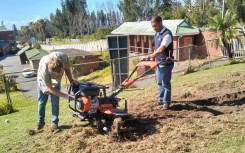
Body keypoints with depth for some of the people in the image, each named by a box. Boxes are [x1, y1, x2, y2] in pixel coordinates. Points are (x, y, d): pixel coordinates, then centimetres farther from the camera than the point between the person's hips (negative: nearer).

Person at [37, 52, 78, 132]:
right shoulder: (44, 70, -45)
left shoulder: (63, 57, -39)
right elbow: (50, 89, -31)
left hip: (55, 80, 2)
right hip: (43, 80, -2)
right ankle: (40, 121, 28)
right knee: (42, 101, 9)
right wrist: (66, 96, -31)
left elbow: (67, 68, -14)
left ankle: (54, 123, 7)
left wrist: (71, 80, -27)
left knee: (55, 102, -3)